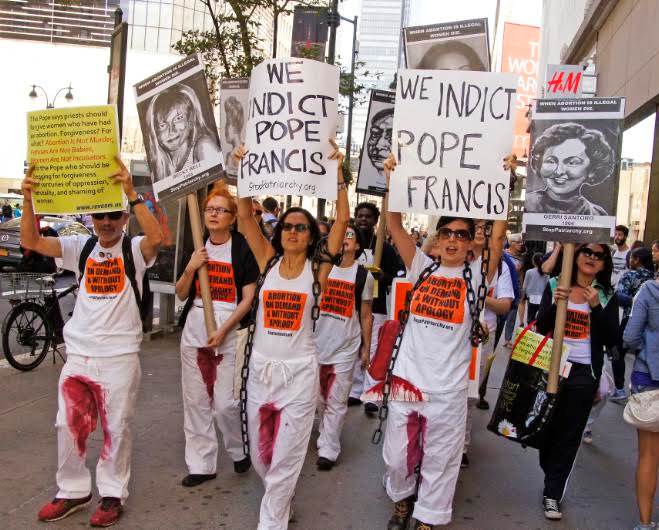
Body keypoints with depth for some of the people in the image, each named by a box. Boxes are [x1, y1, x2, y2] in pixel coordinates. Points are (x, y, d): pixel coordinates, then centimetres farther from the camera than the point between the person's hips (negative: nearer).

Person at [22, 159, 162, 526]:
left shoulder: (134, 249, -5)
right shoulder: (81, 248, 5)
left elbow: (156, 238, -28)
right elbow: (31, 241, -5)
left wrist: (132, 193, -34)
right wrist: (28, 199, -19)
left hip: (120, 356, -4)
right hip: (78, 354, 4)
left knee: (117, 430, 7)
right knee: (69, 427, 13)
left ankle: (113, 494, 23)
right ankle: (73, 491, 31)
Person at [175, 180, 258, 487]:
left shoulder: (243, 249, -5)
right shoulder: (196, 248, 9)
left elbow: (248, 298, -7)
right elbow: (181, 294, 10)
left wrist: (223, 330, -14)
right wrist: (190, 269, -8)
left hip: (228, 333, -5)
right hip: (194, 331, 5)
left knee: (225, 403, -5)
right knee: (195, 401, 7)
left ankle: (239, 451, 23)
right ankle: (201, 464, 20)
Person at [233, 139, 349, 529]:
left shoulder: (318, 268, -4)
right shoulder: (268, 261, 2)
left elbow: (343, 220, -12)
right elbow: (245, 218, -5)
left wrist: (337, 173, -16)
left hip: (299, 370, -3)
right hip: (260, 366, 3)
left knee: (285, 457, 3)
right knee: (260, 453, 17)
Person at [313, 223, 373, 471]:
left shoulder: (364, 275, -1)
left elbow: (366, 315, 5)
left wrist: (366, 348, 4)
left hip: (346, 347, -2)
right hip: (317, 343, 2)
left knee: (336, 401, 0)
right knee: (318, 397, 14)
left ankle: (328, 450, 8)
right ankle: (327, 431, 37)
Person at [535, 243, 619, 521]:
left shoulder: (607, 297, 1)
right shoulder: (555, 285, 1)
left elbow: (611, 341, -7)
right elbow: (540, 328, -4)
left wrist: (596, 307, -18)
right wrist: (555, 303, -21)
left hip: (584, 374, -1)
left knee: (569, 436, 4)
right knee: (547, 428, 11)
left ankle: (553, 494, 13)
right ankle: (554, 481, 33)